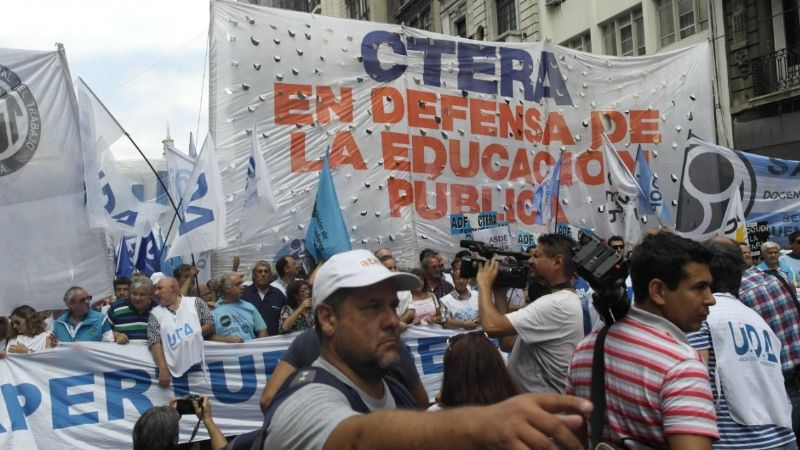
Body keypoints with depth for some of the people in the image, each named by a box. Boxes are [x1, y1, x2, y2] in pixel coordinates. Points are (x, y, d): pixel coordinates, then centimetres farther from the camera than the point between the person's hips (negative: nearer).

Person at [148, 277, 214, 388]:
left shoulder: (195, 302, 11)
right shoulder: (155, 314, 12)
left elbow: (211, 326, 7)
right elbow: (155, 343, 1)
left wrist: (194, 334, -10)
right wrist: (163, 369, -13)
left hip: (202, 364, 0)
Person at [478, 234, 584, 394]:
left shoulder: (557, 304, -22)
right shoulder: (559, 300, 11)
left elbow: (492, 327, -28)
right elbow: (508, 342, 8)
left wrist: (484, 284, -11)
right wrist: (499, 291, 4)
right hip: (536, 397, 9)